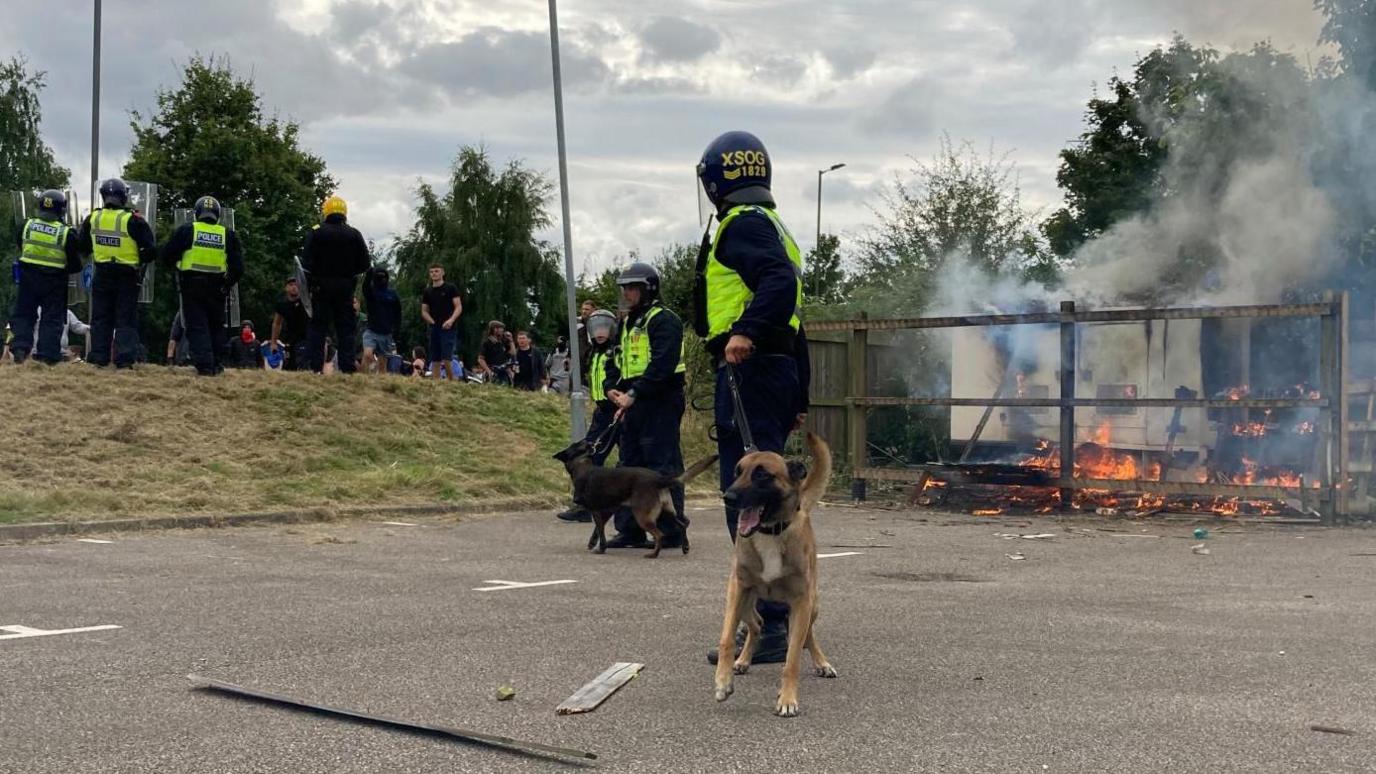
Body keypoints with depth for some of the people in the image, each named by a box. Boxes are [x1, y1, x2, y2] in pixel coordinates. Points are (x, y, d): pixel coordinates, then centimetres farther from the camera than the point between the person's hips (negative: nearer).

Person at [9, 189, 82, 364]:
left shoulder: (27, 225, -2)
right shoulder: (67, 233, -11)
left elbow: (18, 245, 15)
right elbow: (75, 264, -6)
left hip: (28, 276, 2)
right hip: (54, 281, -2)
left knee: (23, 314, 13)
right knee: (52, 318, 6)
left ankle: (20, 347, -1)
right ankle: (47, 354, 1)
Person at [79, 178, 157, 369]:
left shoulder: (92, 219, 0)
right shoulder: (133, 220, -12)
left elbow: (82, 246, 12)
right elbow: (151, 249, -12)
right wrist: (138, 260, 5)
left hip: (102, 275, 3)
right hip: (127, 276, -3)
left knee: (101, 318, 11)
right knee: (126, 319, 3)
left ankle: (98, 357, 8)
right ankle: (125, 359, -4)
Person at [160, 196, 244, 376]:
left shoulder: (186, 230, -3)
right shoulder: (228, 235, 4)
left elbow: (167, 256, -1)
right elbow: (238, 266, 4)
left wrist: (176, 264, 20)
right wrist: (228, 283, 18)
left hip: (192, 285, -2)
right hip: (216, 288, 2)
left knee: (197, 326, 0)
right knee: (216, 326, 16)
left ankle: (204, 365, -9)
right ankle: (217, 364, 15)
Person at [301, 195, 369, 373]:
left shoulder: (316, 233, -6)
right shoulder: (354, 235, 1)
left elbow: (307, 263, -11)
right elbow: (364, 265, 2)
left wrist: (311, 281, 0)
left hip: (321, 287, -2)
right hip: (345, 289, 2)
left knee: (317, 327, 3)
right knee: (346, 329, 5)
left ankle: (315, 368, -3)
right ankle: (347, 368, 1)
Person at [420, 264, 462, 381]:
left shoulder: (450, 288, 2)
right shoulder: (427, 292, 14)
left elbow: (459, 307, -3)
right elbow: (424, 311, 16)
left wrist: (451, 320, -19)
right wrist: (432, 322, -2)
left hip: (448, 329, -5)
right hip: (434, 328, 5)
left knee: (446, 358, -16)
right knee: (435, 360, 3)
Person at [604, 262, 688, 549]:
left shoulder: (663, 320, -10)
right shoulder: (629, 322, 21)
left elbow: (662, 364, -21)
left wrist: (634, 394, -24)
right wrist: (617, 390, 11)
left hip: (660, 403, -10)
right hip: (635, 404, 10)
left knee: (663, 465, -9)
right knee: (630, 465, 10)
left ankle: (672, 530, -5)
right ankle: (631, 530, 15)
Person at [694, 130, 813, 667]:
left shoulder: (742, 223, -6)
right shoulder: (775, 229, 25)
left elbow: (780, 281, -25)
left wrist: (746, 332, -38)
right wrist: (798, 399, 26)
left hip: (748, 370, -10)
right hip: (780, 369, 10)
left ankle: (770, 628, -14)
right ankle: (776, 615, 22)